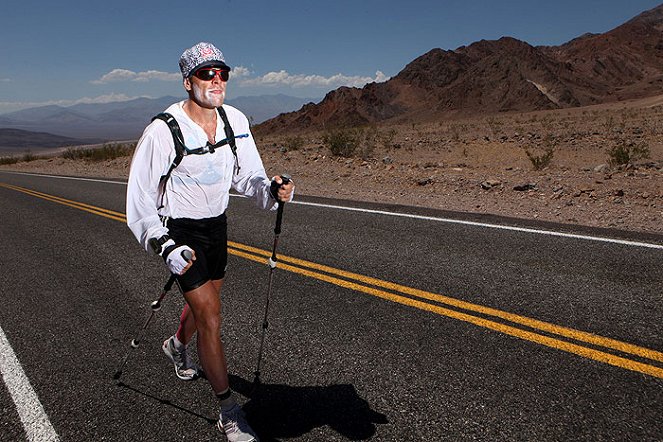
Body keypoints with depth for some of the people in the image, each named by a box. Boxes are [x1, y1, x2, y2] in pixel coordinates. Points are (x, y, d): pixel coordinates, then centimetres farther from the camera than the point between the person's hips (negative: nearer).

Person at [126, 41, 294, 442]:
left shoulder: (236, 121, -6)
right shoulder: (163, 131, -21)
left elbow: (248, 176, 1)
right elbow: (139, 199, -17)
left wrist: (273, 190, -21)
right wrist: (165, 246, -28)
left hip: (217, 225, 6)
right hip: (180, 231, -6)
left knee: (206, 299, 23)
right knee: (210, 315, -9)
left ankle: (178, 345, 58)